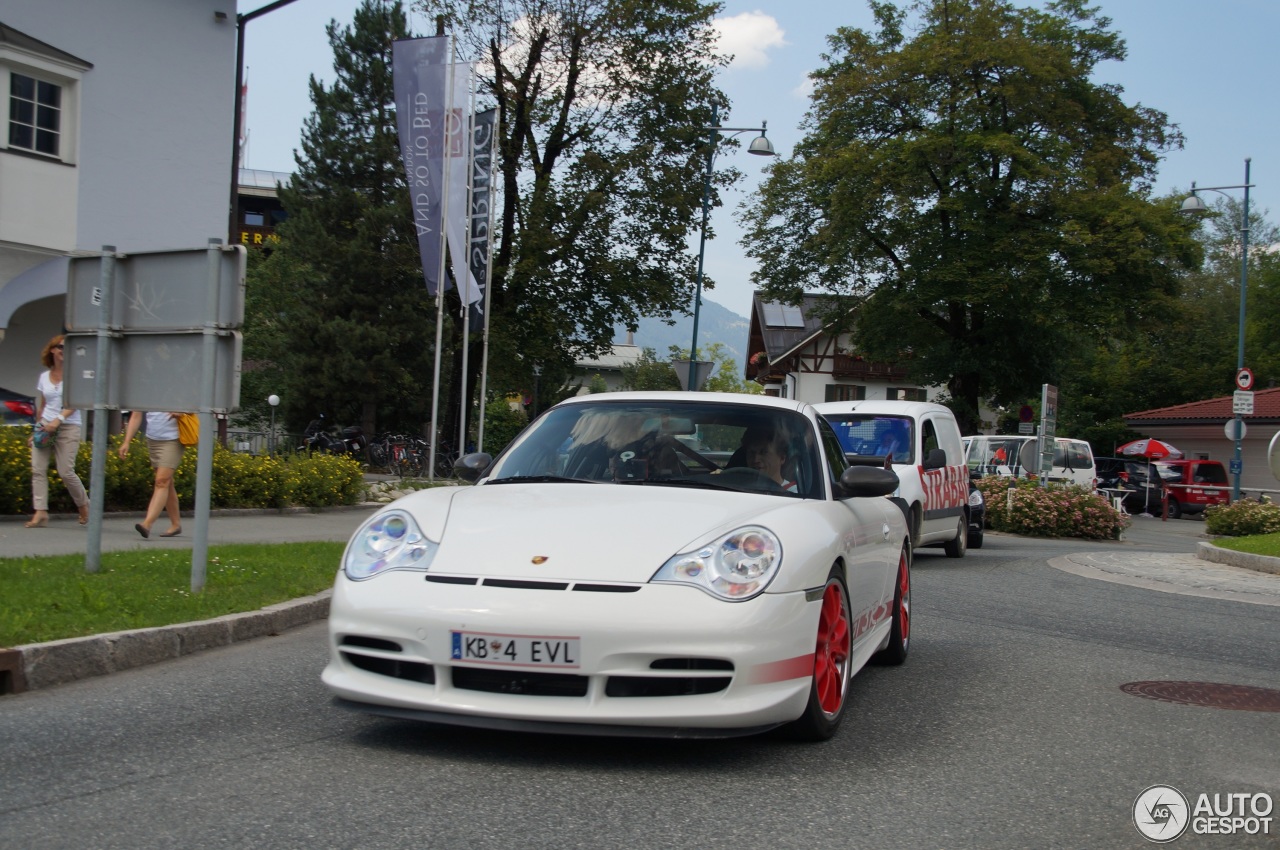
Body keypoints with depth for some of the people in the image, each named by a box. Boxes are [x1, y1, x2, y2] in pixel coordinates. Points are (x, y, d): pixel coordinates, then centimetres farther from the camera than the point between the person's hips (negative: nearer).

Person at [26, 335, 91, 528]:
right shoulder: (44, 377, 13)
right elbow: (41, 406, 19)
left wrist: (58, 420, -22)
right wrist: (37, 428, 14)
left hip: (68, 427, -4)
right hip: (45, 426, 5)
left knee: (66, 472, -8)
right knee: (37, 469, -9)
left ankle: (83, 504, 16)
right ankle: (41, 512, -10)